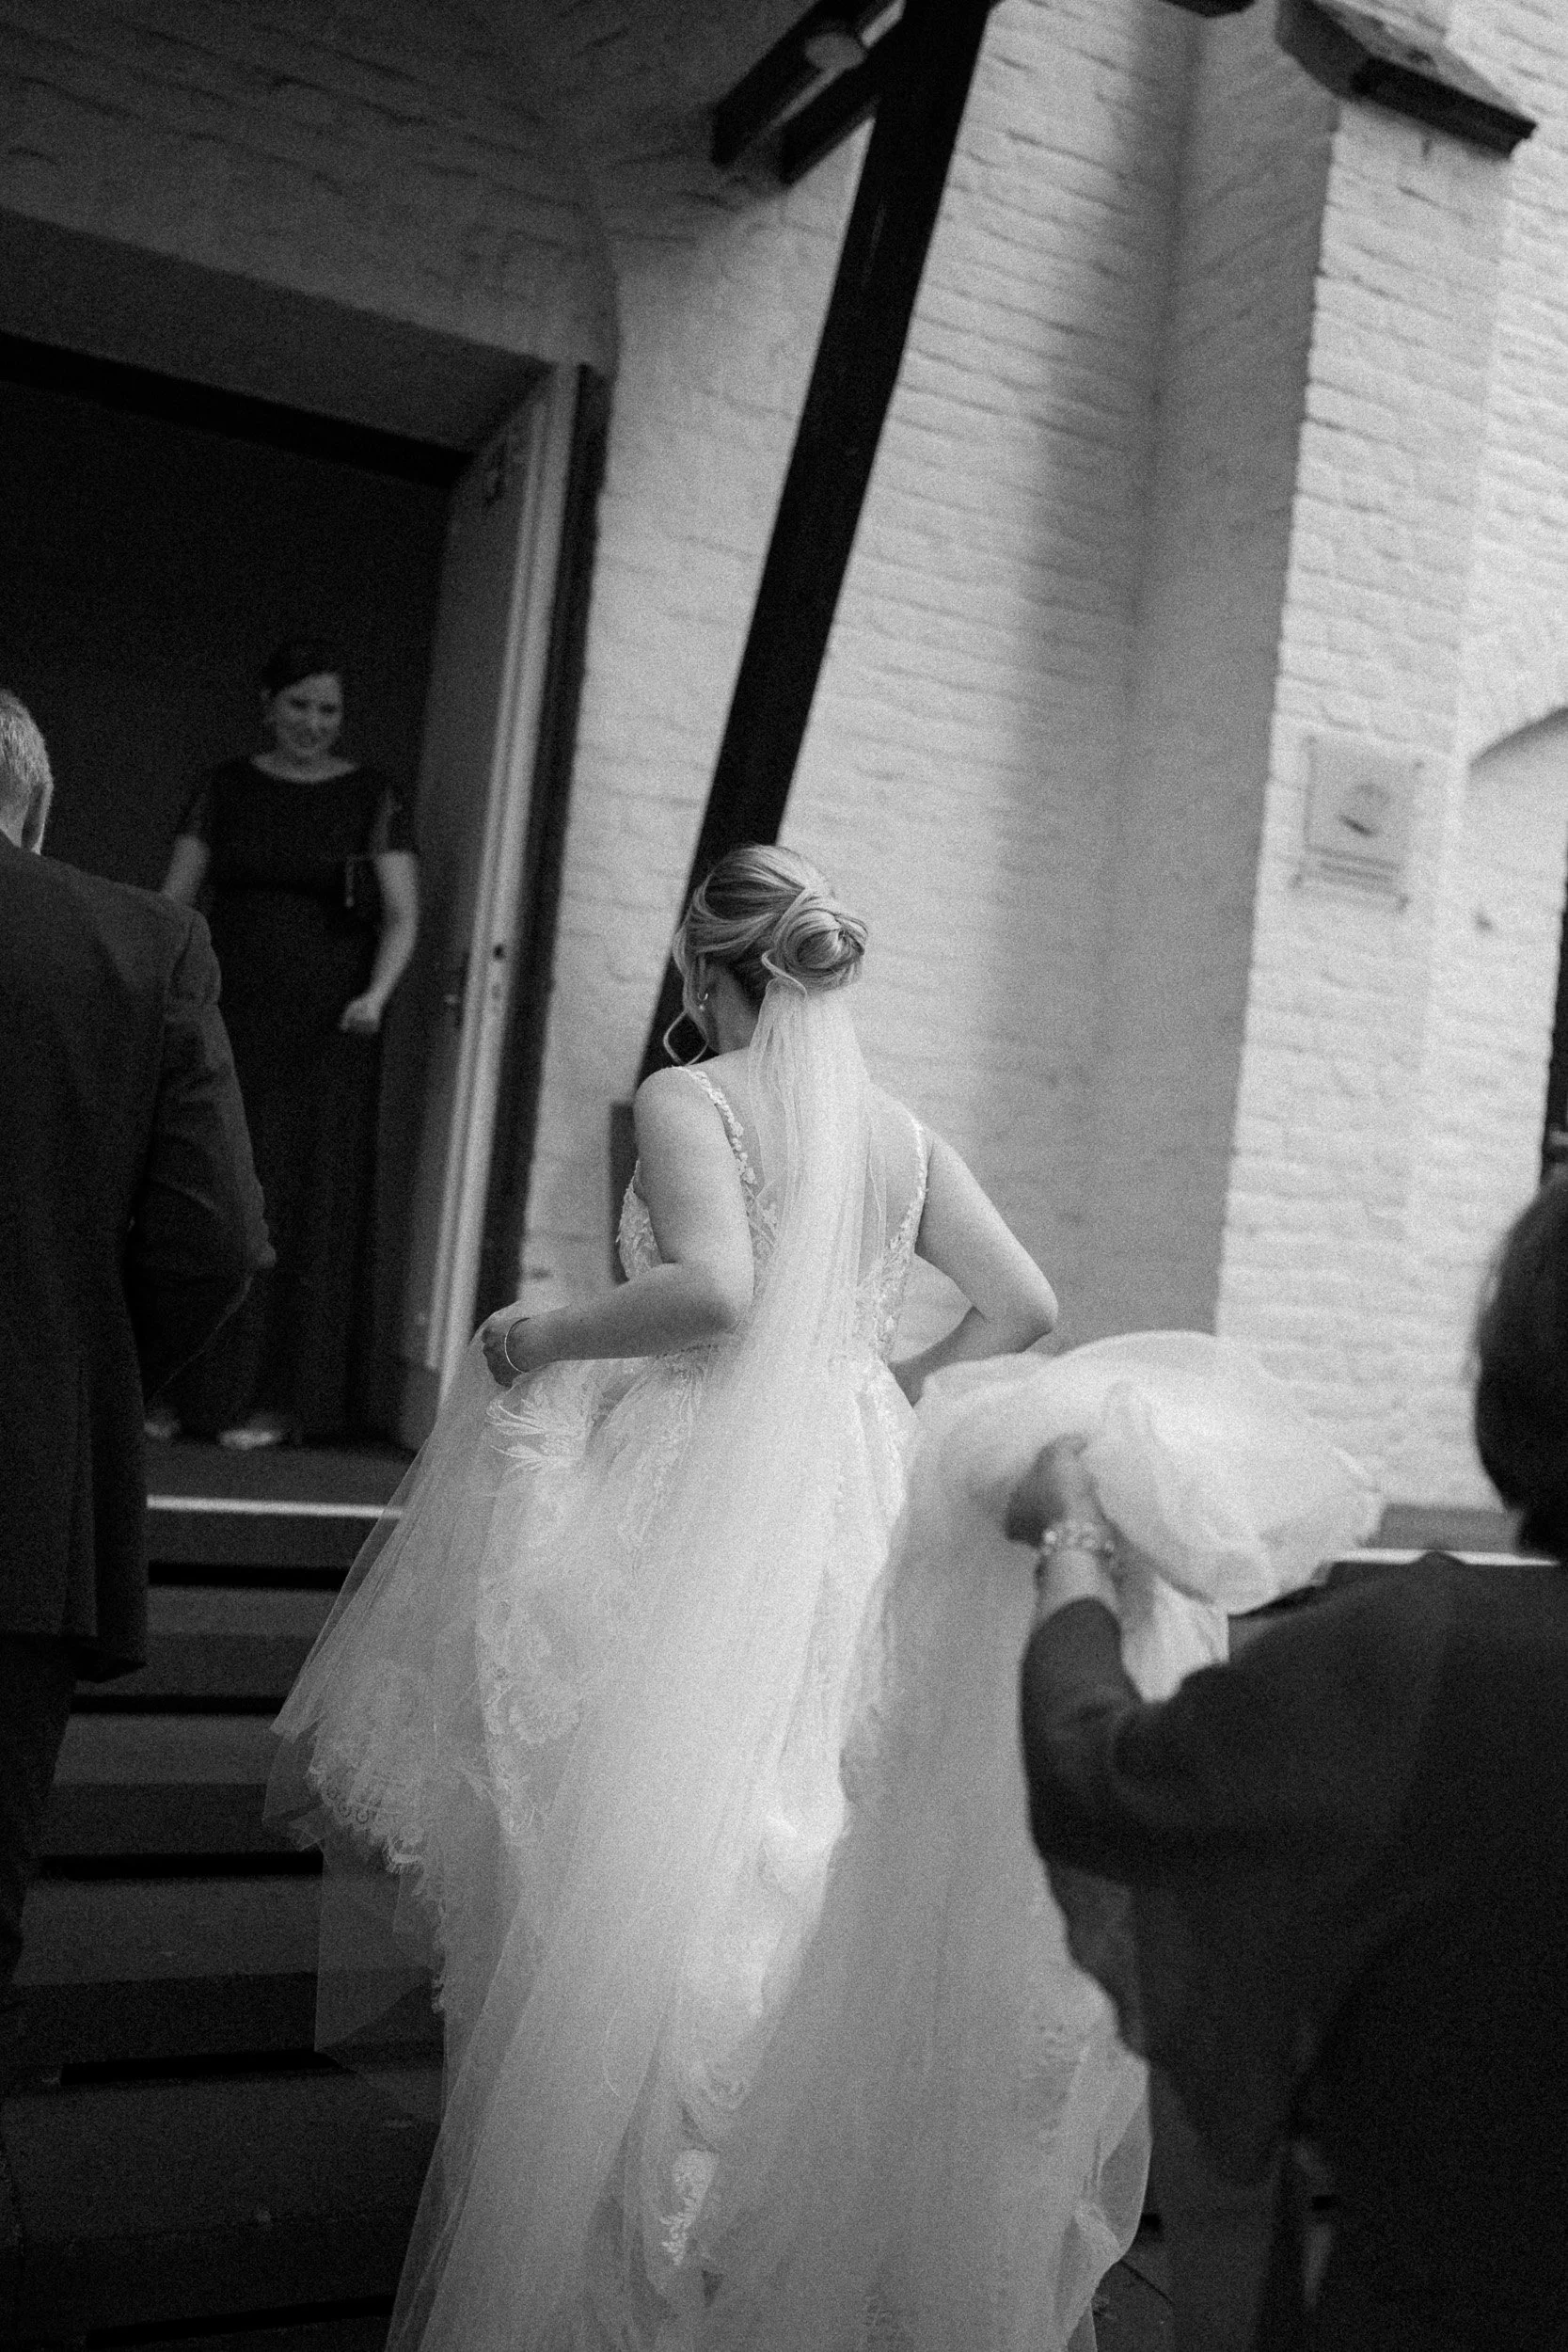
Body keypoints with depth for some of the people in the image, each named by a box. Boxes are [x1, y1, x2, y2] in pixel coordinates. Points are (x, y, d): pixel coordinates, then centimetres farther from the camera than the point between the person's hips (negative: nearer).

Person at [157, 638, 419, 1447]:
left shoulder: (374, 799, 2)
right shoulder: (225, 789, 8)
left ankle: (276, 1401, 10)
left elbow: (401, 918, -2)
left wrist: (376, 995, -19)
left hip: (326, 1032, -2)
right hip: (230, 1022, 2)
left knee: (303, 1202, 1)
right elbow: (174, 902, 6)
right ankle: (179, 1387, 13)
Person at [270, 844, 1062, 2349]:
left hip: (703, 1503, -6)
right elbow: (1023, 1305, 10)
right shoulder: (902, 1134, 9)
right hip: (849, 1507, 6)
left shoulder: (687, 1099, -8)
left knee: (653, 1854, 5)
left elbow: (712, 1288, -24)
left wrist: (541, 1336, -11)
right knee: (794, 1838, 15)